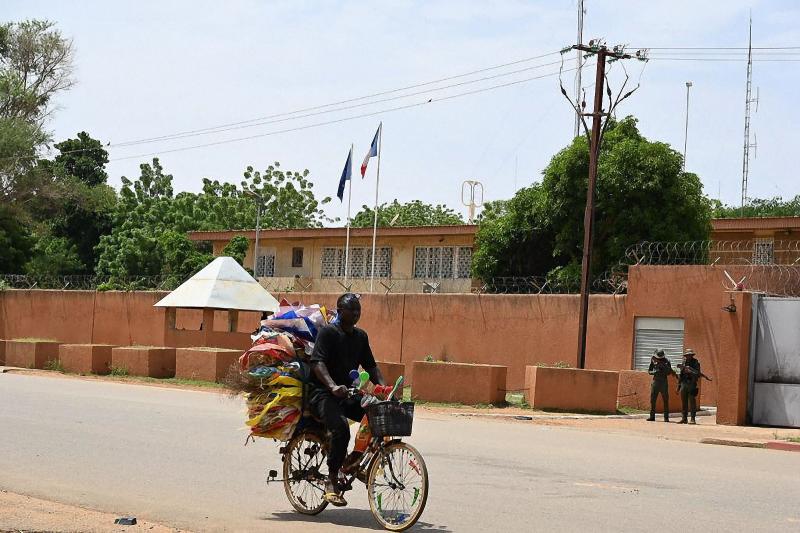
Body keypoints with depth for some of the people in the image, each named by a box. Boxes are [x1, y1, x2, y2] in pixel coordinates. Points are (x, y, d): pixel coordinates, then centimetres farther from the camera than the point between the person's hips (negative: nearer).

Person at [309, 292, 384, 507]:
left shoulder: (360, 336, 15)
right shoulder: (327, 332, -7)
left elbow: (370, 366, 15)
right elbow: (318, 363, -19)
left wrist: (383, 387, -4)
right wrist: (333, 386, -36)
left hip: (348, 394, 7)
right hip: (322, 393, -7)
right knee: (340, 428, -32)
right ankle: (332, 481, -19)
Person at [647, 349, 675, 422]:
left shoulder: (666, 362, -4)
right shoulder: (653, 361, 3)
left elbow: (670, 371, -11)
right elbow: (649, 371, 6)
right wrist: (654, 372, -14)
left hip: (663, 382, -2)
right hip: (655, 381, 2)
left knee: (665, 400, -3)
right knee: (652, 400, 1)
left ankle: (666, 417, 0)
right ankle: (652, 417, 7)